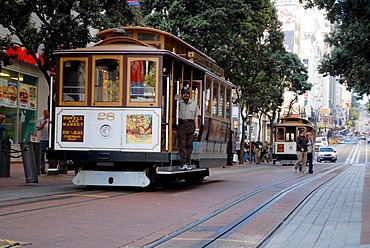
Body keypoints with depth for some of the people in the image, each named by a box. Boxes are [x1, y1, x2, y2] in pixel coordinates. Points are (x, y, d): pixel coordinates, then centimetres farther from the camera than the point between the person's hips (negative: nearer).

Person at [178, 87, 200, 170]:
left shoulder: (194, 103, 15)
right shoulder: (178, 103, 7)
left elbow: (196, 117, 13)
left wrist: (196, 129, 7)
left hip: (191, 124, 3)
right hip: (181, 124, -3)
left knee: (189, 145, 2)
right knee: (182, 145, -7)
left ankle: (187, 163, 6)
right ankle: (184, 164, -10)